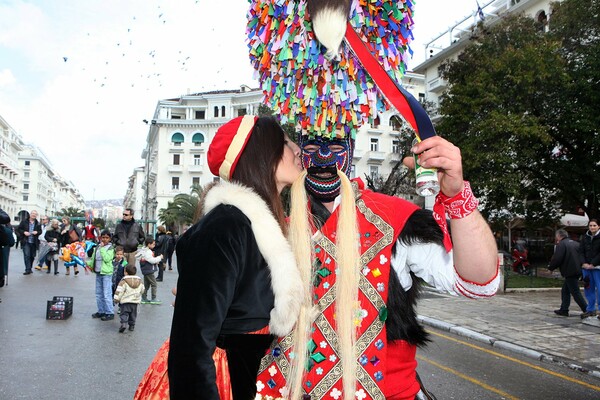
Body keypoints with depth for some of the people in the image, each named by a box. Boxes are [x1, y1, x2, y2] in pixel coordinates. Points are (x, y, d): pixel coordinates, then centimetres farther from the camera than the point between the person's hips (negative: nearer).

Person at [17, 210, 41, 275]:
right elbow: (19, 229, 3)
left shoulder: (37, 223, 9)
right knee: (27, 255, -11)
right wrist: (24, 232, -14)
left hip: (34, 242, 3)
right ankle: (28, 269, -10)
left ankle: (30, 268, 24)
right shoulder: (24, 221, 1)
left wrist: (37, 232, -8)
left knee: (32, 256, 9)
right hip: (26, 242, -3)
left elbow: (40, 231, 14)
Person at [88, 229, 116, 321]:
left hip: (106, 273, -7)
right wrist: (88, 263, 3)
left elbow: (107, 259, -20)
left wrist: (102, 248, -17)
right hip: (98, 273, 7)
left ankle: (110, 313, -3)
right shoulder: (97, 247, 13)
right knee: (98, 294, 14)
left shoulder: (110, 248, -7)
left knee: (107, 294, -8)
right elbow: (93, 258, 20)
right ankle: (101, 311, 25)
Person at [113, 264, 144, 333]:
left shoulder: (123, 281, -10)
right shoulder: (139, 280, 6)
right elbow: (142, 290, 15)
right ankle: (132, 325, 18)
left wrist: (116, 299, -6)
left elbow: (119, 290, -15)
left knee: (124, 313, -1)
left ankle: (124, 323, -21)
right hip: (135, 301, 4)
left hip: (125, 301, -4)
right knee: (133, 314, 16)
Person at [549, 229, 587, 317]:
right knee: (565, 290, 16)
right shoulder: (575, 243, 16)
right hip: (577, 271, 9)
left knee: (576, 293, -4)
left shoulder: (561, 245, -11)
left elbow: (557, 259, -16)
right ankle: (564, 310, 19)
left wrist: (550, 267, -1)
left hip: (570, 272, -9)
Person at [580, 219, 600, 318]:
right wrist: (583, 263, -4)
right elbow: (581, 251, 9)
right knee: (588, 288, 8)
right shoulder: (585, 237, 11)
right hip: (586, 267, 5)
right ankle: (591, 310, 17)